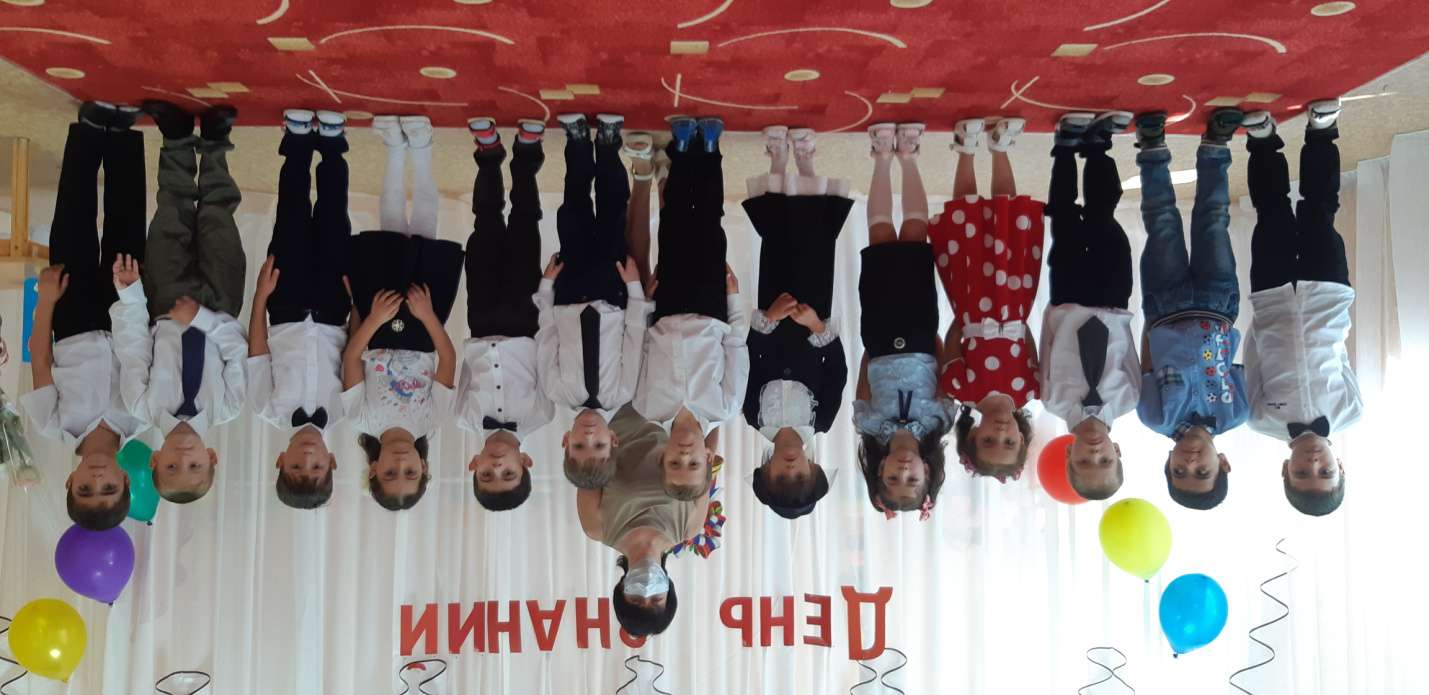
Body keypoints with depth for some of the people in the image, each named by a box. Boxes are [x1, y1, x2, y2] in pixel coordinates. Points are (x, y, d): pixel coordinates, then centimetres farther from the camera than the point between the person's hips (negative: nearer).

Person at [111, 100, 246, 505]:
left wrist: (129, 295, -26)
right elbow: (239, 352, -25)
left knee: (175, 220, -3)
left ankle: (181, 141, 21)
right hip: (218, 312, 0)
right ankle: (212, 145, 22)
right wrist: (201, 318, -35)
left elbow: (133, 349, -22)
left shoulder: (145, 411, -32)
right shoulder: (227, 411, -34)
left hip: (165, 315, 0)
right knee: (216, 218, -3)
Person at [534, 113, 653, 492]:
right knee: (611, 213, 3)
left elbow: (547, 333, -17)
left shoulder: (559, 392, -28)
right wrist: (635, 287, -17)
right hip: (612, 294, 0)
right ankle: (605, 142, 24)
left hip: (570, 293, 0)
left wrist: (546, 284, -12)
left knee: (576, 209, 4)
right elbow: (635, 334, -20)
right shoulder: (620, 393, -29)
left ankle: (581, 140, 27)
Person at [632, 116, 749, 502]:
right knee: (708, 226, 3)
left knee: (680, 223, 5)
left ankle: (687, 150, 28)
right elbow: (737, 346, -15)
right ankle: (704, 150, 26)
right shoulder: (722, 411, -27)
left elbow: (638, 338, -14)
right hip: (709, 315, 0)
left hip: (668, 315, 0)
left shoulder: (651, 411, -26)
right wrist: (734, 296, -13)